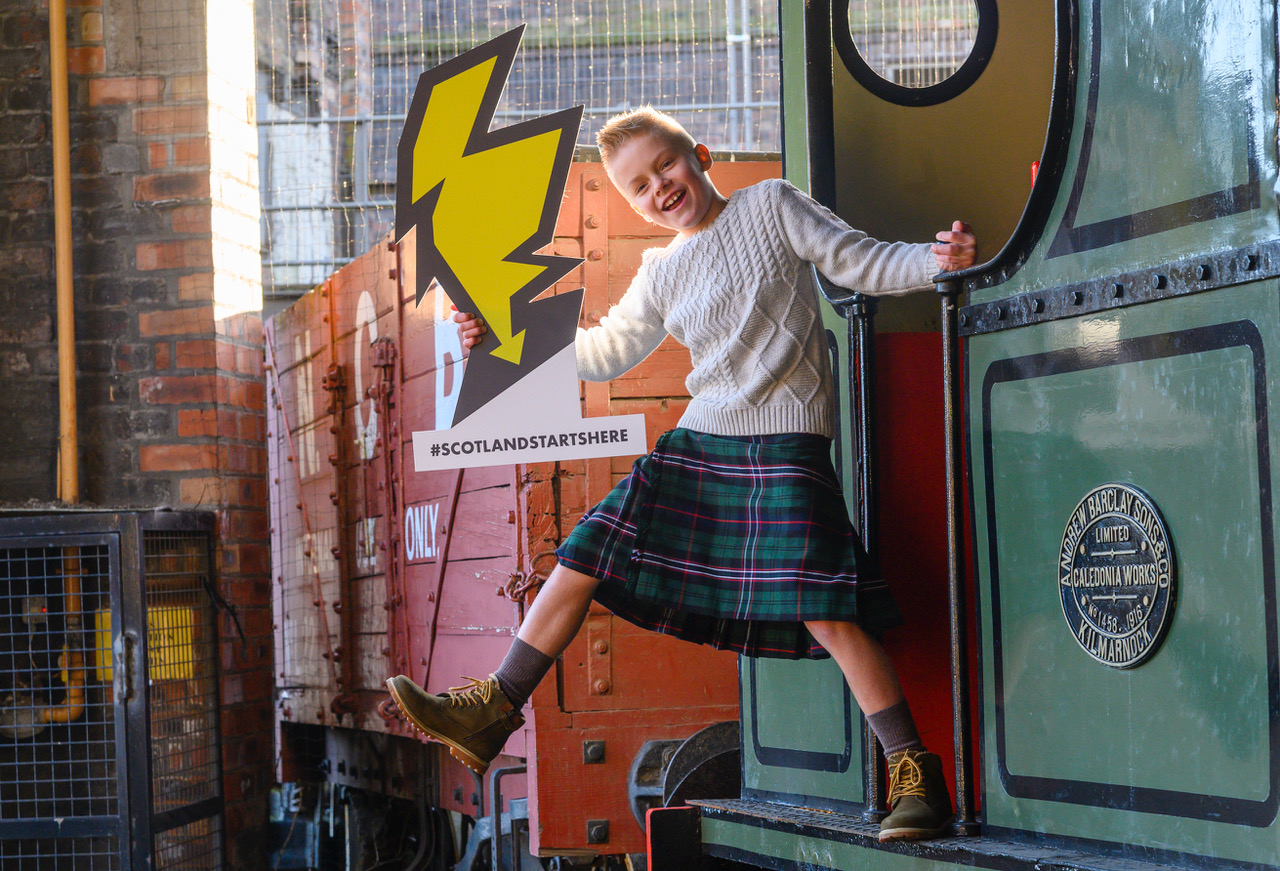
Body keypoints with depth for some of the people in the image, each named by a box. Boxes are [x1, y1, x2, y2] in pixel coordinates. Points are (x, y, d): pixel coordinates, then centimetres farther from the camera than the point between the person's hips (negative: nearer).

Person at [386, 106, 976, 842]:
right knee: (582, 560, 3)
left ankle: (915, 772, -7)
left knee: (827, 614, -17)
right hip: (699, 445, 6)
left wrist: (937, 261, -19)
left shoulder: (772, 207, 2)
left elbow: (861, 262, -2)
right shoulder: (663, 275, 15)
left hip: (786, 448, -6)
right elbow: (606, 352, 22)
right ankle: (493, 714, 12)